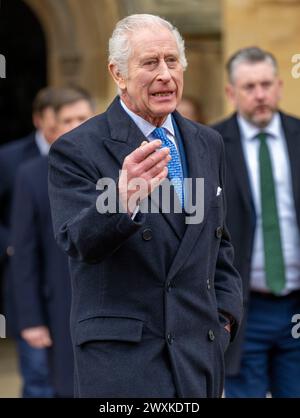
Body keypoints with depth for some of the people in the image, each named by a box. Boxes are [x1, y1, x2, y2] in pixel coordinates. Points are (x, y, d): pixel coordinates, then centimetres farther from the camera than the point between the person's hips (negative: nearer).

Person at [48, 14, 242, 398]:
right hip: (122, 358, -5)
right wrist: (124, 199, -38)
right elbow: (79, 243, -20)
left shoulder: (208, 144, 11)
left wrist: (225, 315, 10)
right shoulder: (76, 150, -8)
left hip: (203, 350, 5)